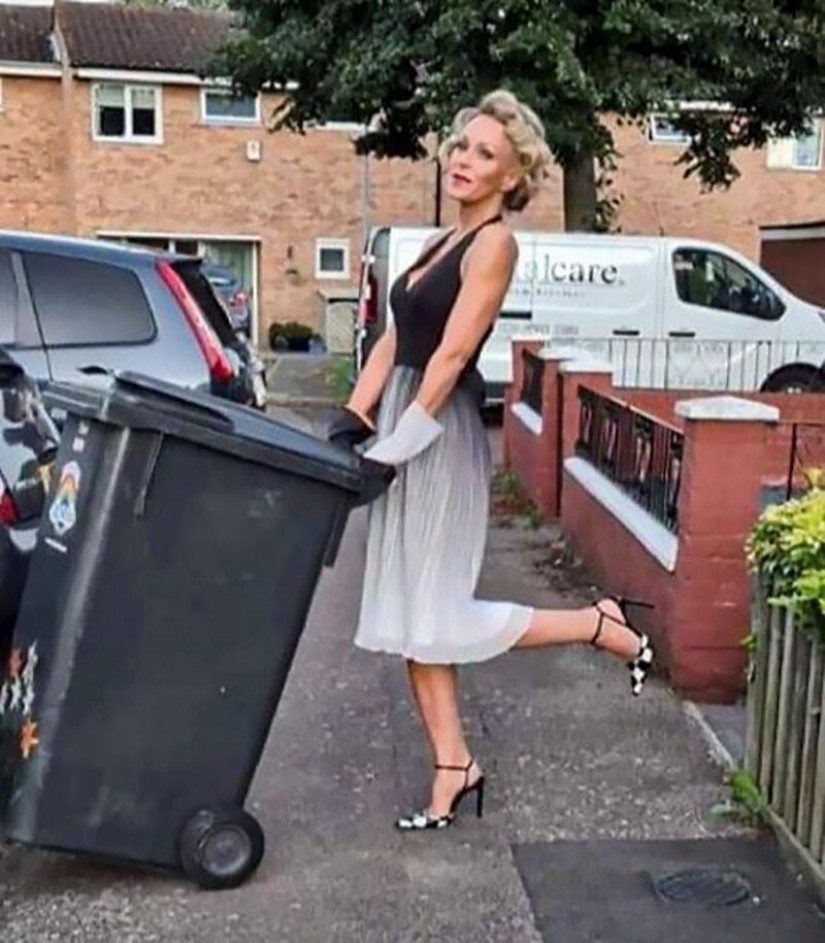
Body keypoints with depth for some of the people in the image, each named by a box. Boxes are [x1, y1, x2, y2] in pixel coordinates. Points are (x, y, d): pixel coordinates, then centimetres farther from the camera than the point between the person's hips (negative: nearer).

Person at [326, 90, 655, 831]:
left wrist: (394, 449, -20)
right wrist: (352, 421, 1)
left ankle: (604, 626, 14)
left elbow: (449, 358, -18)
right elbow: (394, 340, 12)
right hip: (403, 431, 9)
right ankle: (454, 766, 20)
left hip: (441, 438, -8)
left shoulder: (494, 243, -10)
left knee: (435, 616, -1)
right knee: (407, 618, 9)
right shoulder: (441, 242, 16)